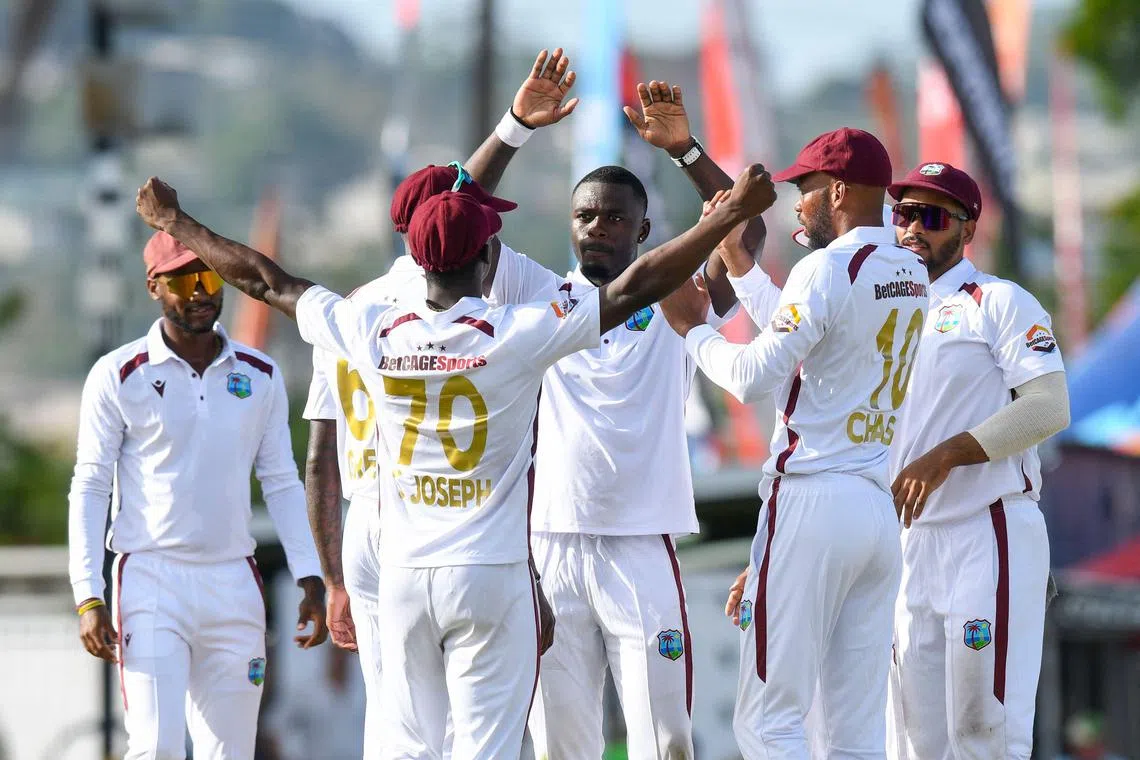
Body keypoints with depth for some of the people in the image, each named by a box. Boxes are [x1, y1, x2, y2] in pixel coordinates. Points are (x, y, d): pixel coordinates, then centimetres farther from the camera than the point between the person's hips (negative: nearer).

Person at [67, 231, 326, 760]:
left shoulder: (259, 376, 9)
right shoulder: (118, 376, -1)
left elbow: (282, 483, 13)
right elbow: (90, 489, -1)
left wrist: (309, 579, 4)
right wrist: (88, 598, -10)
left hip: (234, 583, 4)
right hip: (152, 578, -4)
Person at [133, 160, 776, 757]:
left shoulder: (374, 334, -1)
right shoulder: (517, 335, -11)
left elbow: (267, 282, 11)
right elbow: (637, 289, -11)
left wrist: (176, 223, 24)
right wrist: (734, 212, -8)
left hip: (402, 576, 4)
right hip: (491, 576, -4)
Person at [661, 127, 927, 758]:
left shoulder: (827, 269, -12)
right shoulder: (910, 273, 13)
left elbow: (754, 377, -17)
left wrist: (692, 327, 0)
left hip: (811, 502, -8)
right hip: (881, 505, 8)